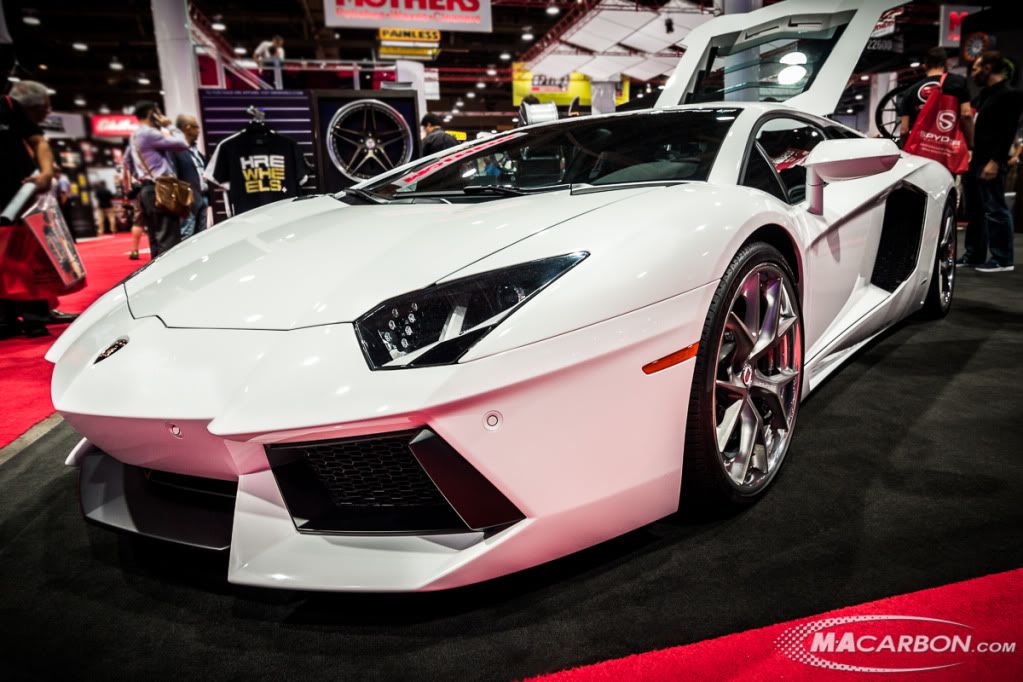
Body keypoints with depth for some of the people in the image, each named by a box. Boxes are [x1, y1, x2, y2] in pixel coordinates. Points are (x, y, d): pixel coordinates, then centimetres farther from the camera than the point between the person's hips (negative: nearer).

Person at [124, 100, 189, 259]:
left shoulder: (134, 137, 20)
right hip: (160, 190, -10)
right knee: (169, 238, -14)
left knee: (156, 238, 10)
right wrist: (169, 126, 2)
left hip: (147, 190, 10)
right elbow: (182, 144, -13)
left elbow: (127, 161, 28)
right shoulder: (149, 134, -10)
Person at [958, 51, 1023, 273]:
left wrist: (994, 161, -21)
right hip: (973, 162, 9)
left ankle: (1002, 259, -1)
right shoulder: (983, 95, 21)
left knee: (995, 211, -6)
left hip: (989, 164, -9)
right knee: (975, 211, 11)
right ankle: (974, 255, 18)